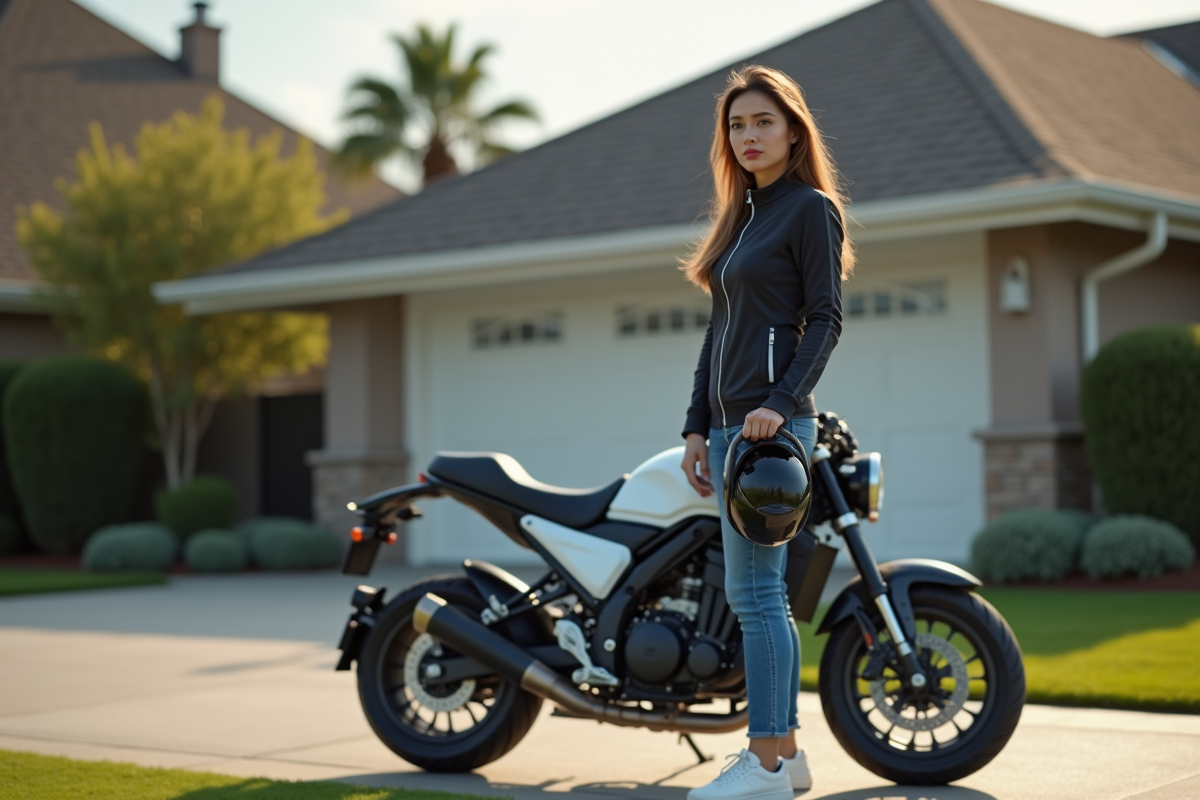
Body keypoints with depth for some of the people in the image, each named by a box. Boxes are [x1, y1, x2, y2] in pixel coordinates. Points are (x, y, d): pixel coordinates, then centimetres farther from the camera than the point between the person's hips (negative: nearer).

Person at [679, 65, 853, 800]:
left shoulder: (812, 209, -2)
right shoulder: (740, 216, 21)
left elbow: (826, 319, -10)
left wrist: (781, 404, -22)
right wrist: (698, 428, 15)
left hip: (774, 423, -9)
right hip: (728, 424, 9)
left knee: (753, 592, -10)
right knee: (763, 594, 9)